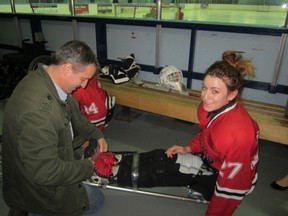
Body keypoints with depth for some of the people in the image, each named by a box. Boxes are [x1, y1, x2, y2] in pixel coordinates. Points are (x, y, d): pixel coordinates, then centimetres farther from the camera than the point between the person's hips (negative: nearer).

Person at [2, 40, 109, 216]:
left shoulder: (46, 80, -10)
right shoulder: (37, 109, -40)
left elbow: (74, 114, 8)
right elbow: (45, 172, -33)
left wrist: (96, 135, 3)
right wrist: (88, 167, -20)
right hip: (36, 187, -8)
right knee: (96, 201, 8)